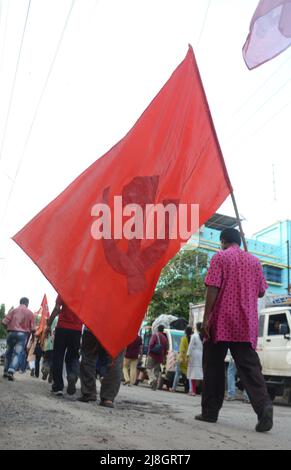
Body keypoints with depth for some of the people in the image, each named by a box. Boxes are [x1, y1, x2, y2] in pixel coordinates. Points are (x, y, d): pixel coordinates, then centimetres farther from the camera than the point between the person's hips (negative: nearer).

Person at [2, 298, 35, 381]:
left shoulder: (13, 310, 5)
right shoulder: (30, 313, 3)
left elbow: (4, 322, -2)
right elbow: (32, 328, -1)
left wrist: (8, 328, 16)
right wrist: (28, 331, 19)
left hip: (11, 333, 2)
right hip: (23, 334, -2)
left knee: (9, 352, 19)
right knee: (18, 354, -4)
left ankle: (6, 371, 23)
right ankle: (11, 371, -21)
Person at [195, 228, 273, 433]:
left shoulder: (220, 257, 0)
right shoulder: (254, 260, 14)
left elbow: (213, 288, -10)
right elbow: (261, 292, 15)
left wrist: (206, 317, -10)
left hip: (221, 321, -3)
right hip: (247, 323, 4)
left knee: (213, 366, 7)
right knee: (250, 366, 0)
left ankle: (210, 411, 12)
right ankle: (264, 404, -21)